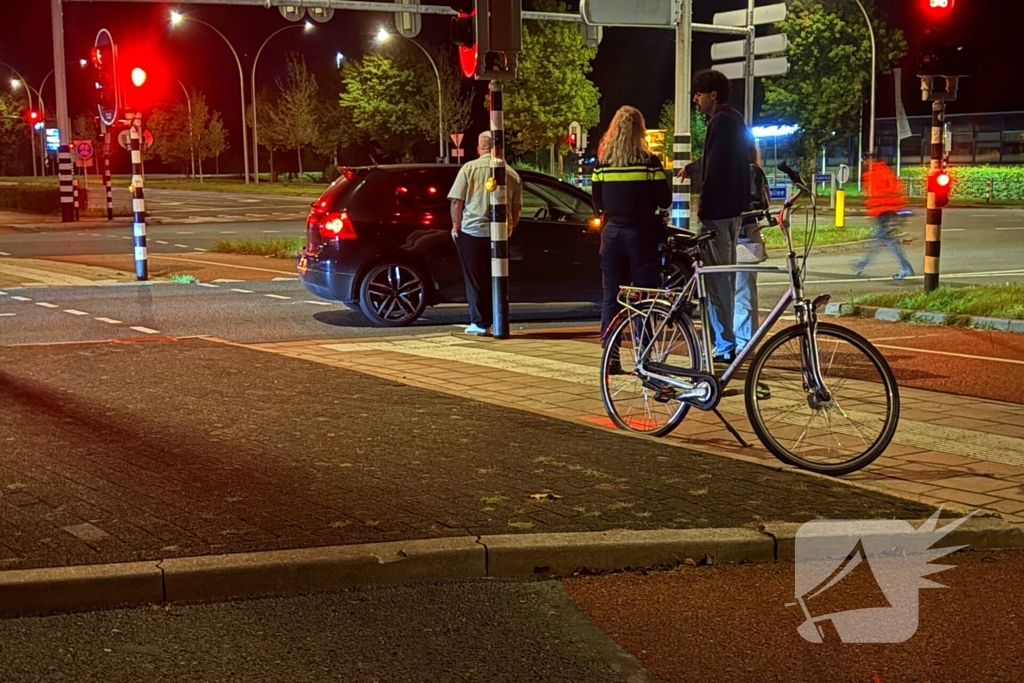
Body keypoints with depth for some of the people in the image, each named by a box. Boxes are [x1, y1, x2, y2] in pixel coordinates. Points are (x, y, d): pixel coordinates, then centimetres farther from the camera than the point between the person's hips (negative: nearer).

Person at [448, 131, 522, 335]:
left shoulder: (469, 168, -5)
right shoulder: (511, 173, 4)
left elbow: (457, 202, -7)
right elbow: (517, 207, 7)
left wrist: (456, 227, 3)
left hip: (472, 231, -3)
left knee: (476, 280, 5)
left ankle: (480, 323, 5)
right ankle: (497, 323, 13)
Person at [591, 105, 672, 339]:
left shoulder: (603, 162, 3)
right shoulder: (649, 161, -7)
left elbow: (597, 202, 7)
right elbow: (664, 200, -5)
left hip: (611, 232, 3)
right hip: (640, 232, -3)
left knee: (611, 295, 9)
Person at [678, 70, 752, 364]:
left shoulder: (721, 121, -14)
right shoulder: (734, 118, 18)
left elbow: (716, 167, -21)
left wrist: (704, 207, -19)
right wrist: (690, 168, 51)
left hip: (718, 209, -11)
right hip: (733, 208, 11)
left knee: (717, 277, -8)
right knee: (726, 275, 16)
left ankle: (724, 346, -6)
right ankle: (727, 342, 24)